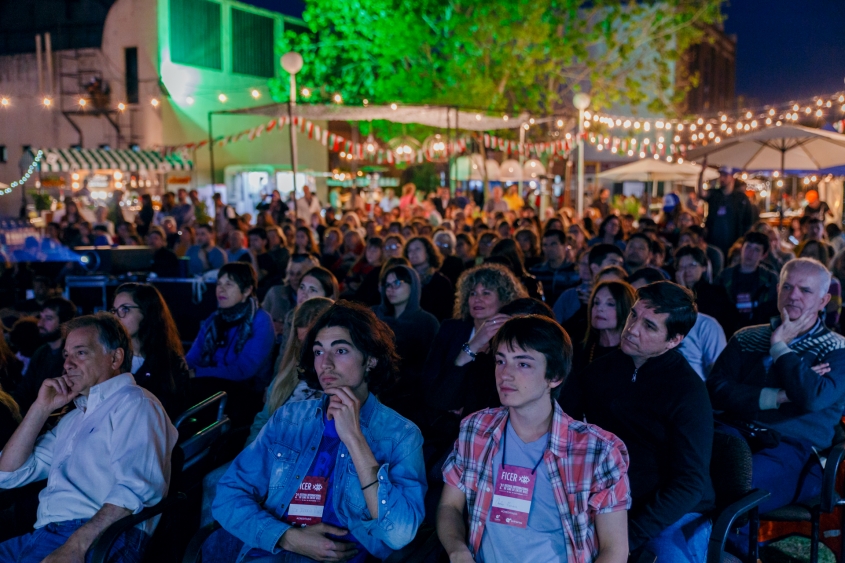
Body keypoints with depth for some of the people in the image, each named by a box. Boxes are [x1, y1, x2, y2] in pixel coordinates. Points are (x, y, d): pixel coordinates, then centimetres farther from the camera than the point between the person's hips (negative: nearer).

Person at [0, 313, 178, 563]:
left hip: (100, 540, -8)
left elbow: (135, 488, -18)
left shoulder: (135, 404, -2)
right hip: (46, 533, 8)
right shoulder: (74, 418, 27)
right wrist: (42, 408, 16)